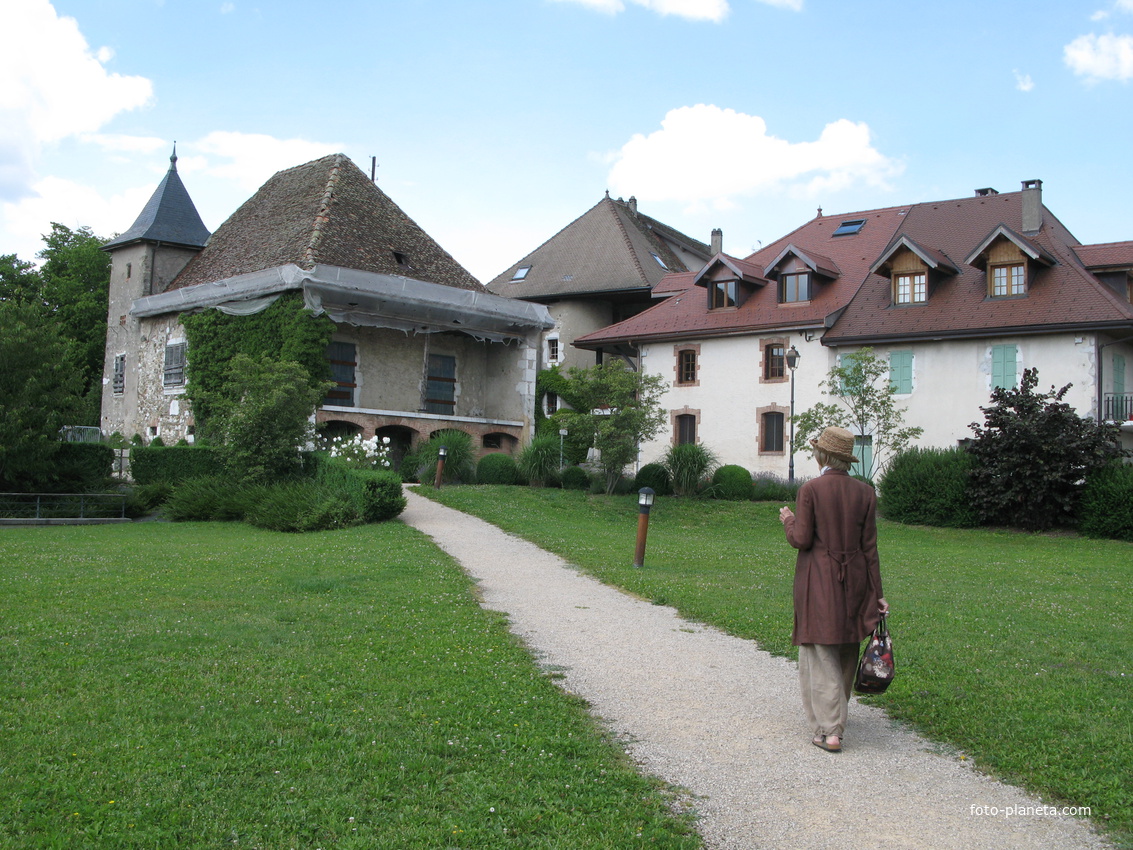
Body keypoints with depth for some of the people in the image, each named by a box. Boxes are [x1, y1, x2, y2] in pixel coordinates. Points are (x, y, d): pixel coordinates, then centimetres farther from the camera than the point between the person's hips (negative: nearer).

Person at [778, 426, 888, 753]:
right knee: (846, 652, 18)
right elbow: (869, 546, 1)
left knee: (821, 655, 1)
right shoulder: (865, 492, 1)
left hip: (819, 581, -4)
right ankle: (837, 716, 34)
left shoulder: (810, 490, -11)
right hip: (854, 579, 5)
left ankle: (830, 730, -3)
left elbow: (801, 540, -12)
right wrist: (877, 593, 5)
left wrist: (788, 520, 10)